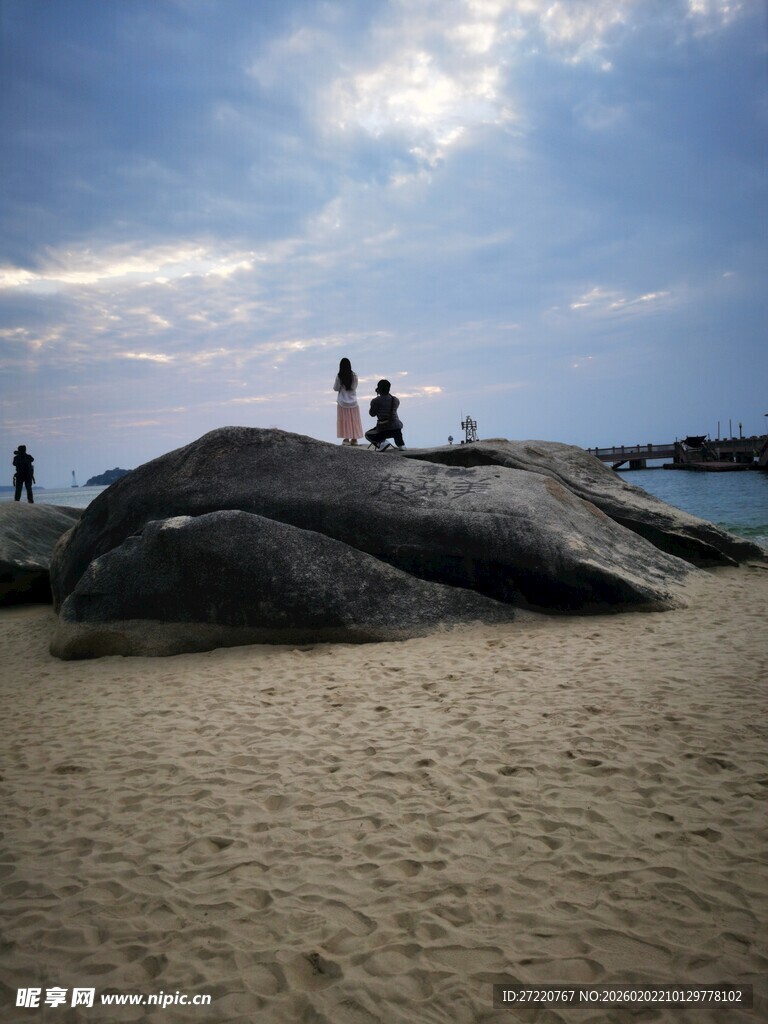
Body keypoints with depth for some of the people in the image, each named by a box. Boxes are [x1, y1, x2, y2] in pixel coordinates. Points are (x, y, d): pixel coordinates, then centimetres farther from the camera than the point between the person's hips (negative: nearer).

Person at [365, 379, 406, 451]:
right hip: (396, 428, 4)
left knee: (368, 435, 24)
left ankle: (382, 442, -5)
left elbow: (372, 414, 5)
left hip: (383, 430, -4)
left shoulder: (376, 401, -6)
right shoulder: (396, 400, 7)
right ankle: (401, 444, 18)